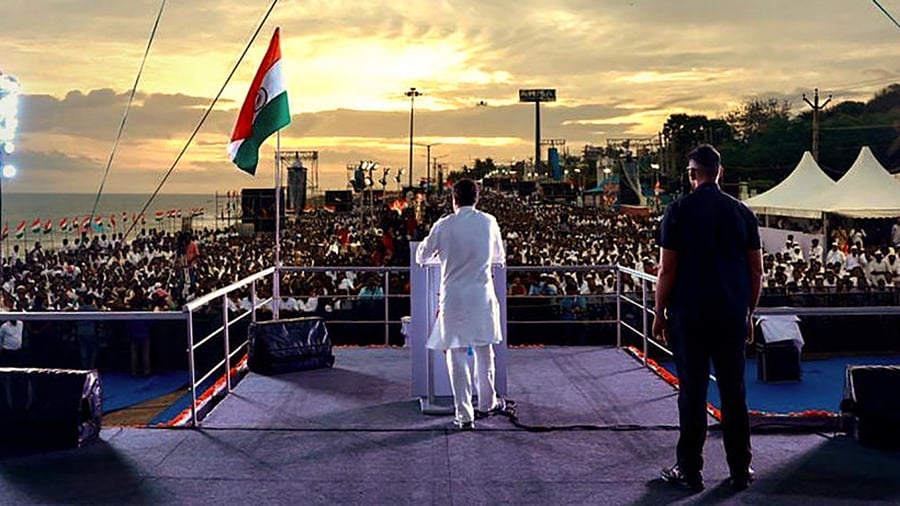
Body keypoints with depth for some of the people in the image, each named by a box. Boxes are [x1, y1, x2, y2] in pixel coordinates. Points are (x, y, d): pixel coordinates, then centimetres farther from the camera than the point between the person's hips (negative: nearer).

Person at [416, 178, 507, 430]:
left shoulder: (443, 225, -6)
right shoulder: (489, 222, 0)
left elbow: (421, 257, 7)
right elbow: (500, 257, 15)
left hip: (453, 297, -2)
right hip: (482, 295, 2)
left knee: (457, 355, 4)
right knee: (483, 350, 19)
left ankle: (465, 415, 6)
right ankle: (487, 402, 33)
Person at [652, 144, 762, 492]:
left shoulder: (679, 211, -6)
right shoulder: (742, 212, 4)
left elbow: (667, 270, -8)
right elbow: (756, 271, 7)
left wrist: (660, 313, 1)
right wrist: (748, 313, 17)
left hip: (689, 315, -3)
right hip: (733, 316, 3)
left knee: (692, 392, 2)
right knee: (734, 391, 10)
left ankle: (690, 470, 10)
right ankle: (740, 469, 18)